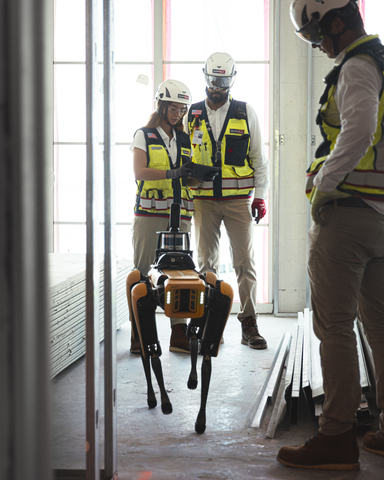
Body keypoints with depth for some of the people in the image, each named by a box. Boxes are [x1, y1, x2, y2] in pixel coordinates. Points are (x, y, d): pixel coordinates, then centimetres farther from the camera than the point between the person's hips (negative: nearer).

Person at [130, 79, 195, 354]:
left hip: (180, 214, 4)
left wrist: (193, 172, -2)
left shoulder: (185, 140, 19)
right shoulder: (144, 135, 6)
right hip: (149, 213, -4)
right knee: (142, 270, -5)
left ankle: (179, 334, -1)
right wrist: (172, 173, -20)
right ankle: (138, 333, 1)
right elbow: (140, 171, -7)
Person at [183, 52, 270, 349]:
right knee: (207, 262, 5)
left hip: (238, 199, -1)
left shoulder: (246, 113, 5)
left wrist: (260, 195, 0)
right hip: (203, 199, 2)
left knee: (245, 262, -4)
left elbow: (259, 157, 6)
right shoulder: (192, 115, 9)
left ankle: (249, 325, 1)